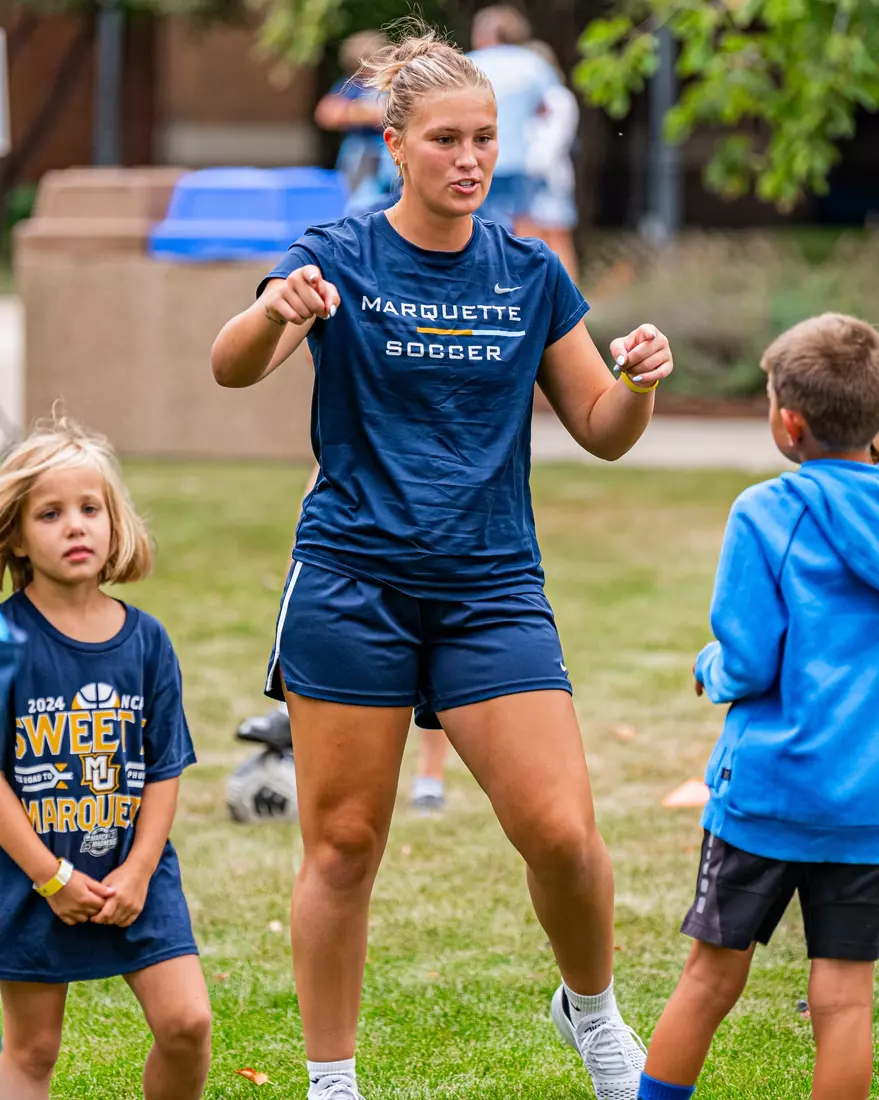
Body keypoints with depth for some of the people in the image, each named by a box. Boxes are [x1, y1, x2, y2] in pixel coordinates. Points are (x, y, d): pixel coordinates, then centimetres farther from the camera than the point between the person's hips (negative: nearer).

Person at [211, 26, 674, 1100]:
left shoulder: (530, 275, 7)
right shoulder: (337, 257, -2)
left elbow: (602, 431, 12)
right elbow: (232, 366, -19)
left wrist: (639, 381, -11)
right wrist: (274, 311, -42)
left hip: (491, 587, 2)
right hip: (353, 582, -2)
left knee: (561, 832, -9)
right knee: (342, 844, 0)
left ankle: (591, 1008, 19)